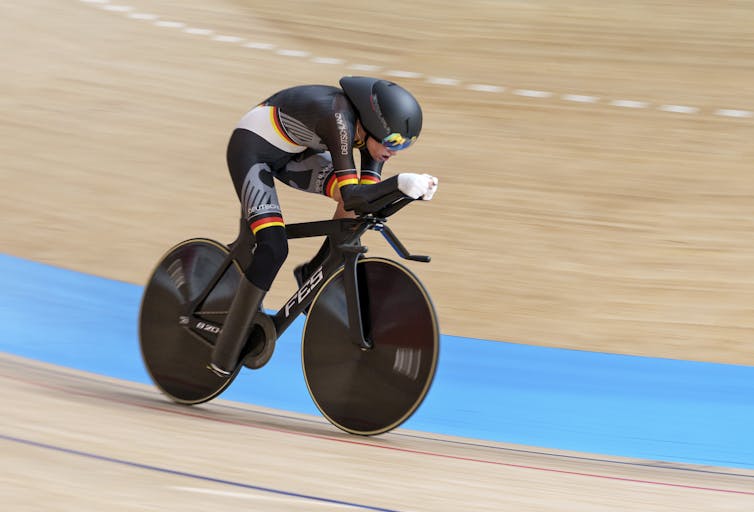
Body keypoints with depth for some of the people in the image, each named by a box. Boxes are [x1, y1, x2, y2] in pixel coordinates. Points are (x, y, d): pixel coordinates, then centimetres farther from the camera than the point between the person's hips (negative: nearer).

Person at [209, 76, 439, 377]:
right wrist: (400, 183, -51)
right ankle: (225, 356, -10)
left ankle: (312, 275, 6)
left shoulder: (373, 127, -14)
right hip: (251, 148, -8)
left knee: (362, 193, -12)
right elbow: (351, 197, -40)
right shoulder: (339, 118, -36)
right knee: (274, 248, -21)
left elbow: (368, 194, -11)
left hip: (291, 154, 8)